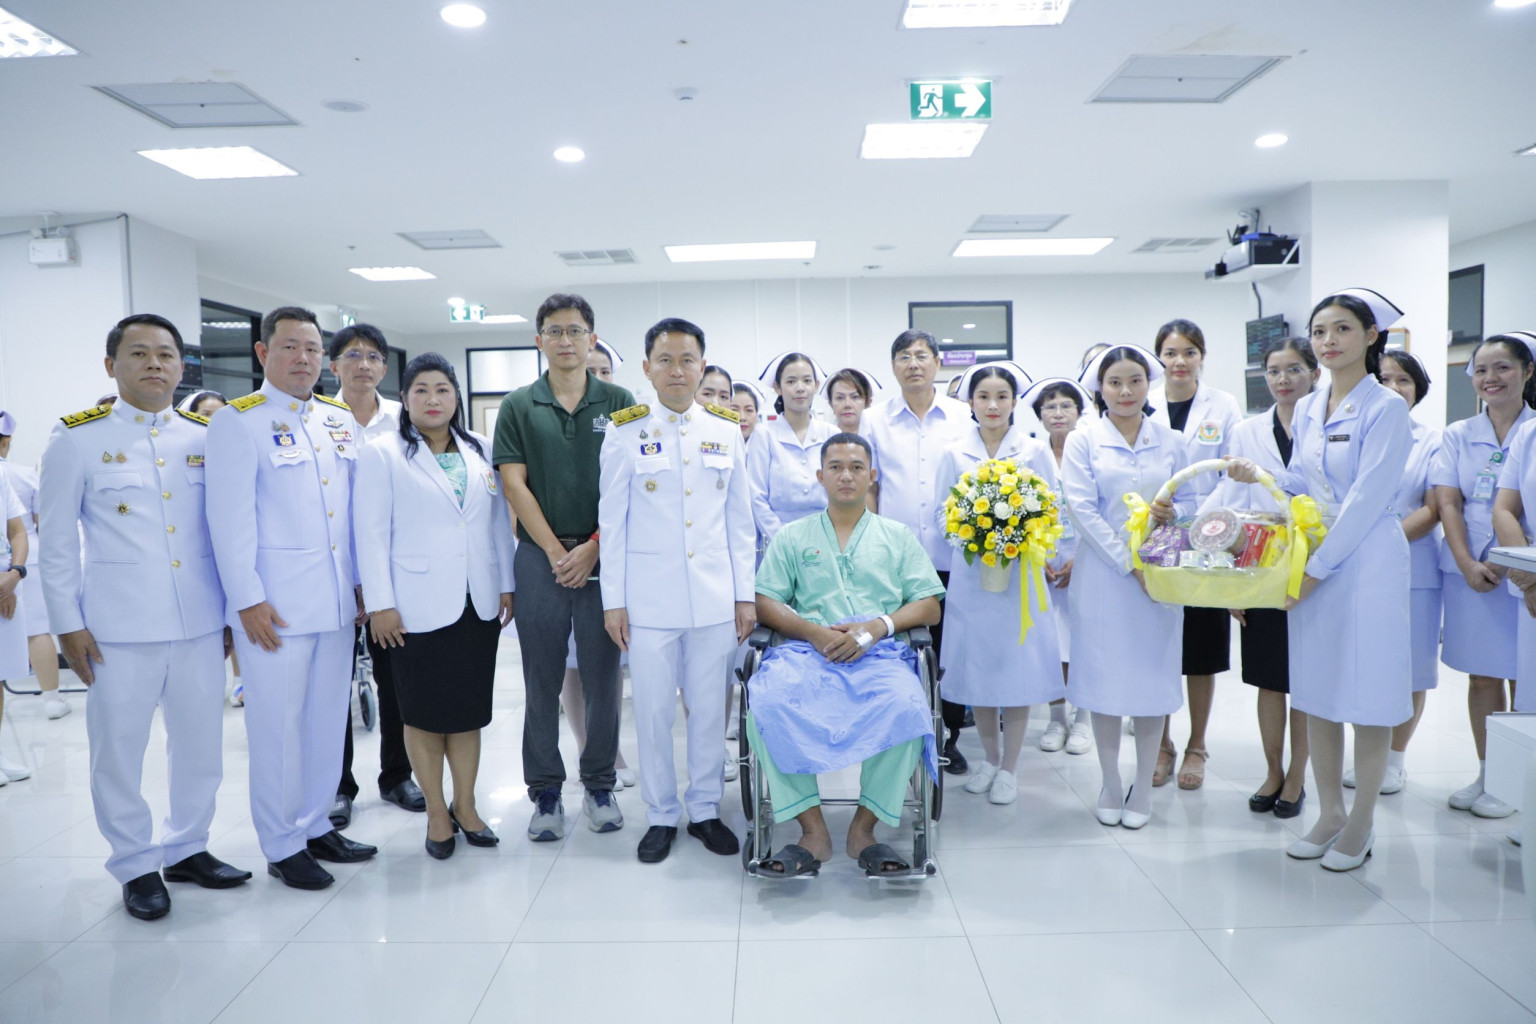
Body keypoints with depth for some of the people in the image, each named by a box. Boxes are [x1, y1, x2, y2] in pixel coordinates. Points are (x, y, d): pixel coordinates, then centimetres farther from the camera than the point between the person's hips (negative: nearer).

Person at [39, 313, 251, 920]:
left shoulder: (205, 438, 7)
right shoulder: (77, 439, -1)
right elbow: (57, 542, 0)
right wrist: (68, 624, -4)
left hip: (201, 623, 3)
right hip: (119, 628, -3)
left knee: (202, 746, 11)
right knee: (119, 750, 7)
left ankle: (187, 848, 30)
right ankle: (136, 866, 25)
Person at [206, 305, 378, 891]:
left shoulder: (340, 421, 13)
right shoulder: (237, 422, -4)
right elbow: (230, 518, -9)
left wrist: (363, 581, 12)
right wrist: (247, 600, -13)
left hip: (338, 601, 6)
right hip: (274, 606, -5)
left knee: (328, 719, 12)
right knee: (278, 726, 1)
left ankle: (316, 826, 27)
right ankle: (282, 847, 15)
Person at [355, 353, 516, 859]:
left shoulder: (480, 451, 11)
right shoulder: (382, 454, 0)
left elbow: (499, 522, 12)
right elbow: (372, 534, -5)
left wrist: (507, 585, 7)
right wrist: (380, 604, -10)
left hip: (478, 604, 3)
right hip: (418, 607, -3)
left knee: (470, 709, 10)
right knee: (424, 713, 6)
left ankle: (465, 805, 23)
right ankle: (436, 811, 20)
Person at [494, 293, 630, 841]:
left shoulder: (619, 401, 5)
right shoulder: (518, 407, 6)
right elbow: (514, 484, 1)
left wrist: (594, 548, -9)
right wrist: (557, 551, -6)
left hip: (604, 555, 0)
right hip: (540, 556, 0)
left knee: (602, 677, 6)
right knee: (542, 682, 6)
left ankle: (599, 784, 21)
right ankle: (545, 792, 19)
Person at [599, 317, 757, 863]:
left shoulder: (727, 431, 6)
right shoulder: (626, 433, 0)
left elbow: (739, 520, 8)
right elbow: (612, 521, 2)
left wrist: (745, 594, 5)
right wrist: (613, 599, -2)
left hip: (714, 595, 2)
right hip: (649, 597, -1)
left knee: (709, 708, 9)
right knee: (653, 710, 6)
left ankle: (705, 809, 26)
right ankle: (661, 815, 22)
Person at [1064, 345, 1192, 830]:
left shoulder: (1171, 442, 9)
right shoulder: (1082, 441, 1)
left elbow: (1190, 499, 11)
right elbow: (1082, 510, -7)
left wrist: (1173, 512, -13)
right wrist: (1129, 563, -13)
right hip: (1103, 573, -2)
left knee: (1153, 672, 5)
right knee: (1104, 675, 2)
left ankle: (1143, 787, 18)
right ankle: (1110, 785, 17)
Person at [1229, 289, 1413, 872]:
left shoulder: (1386, 408, -10)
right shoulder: (1308, 408, 10)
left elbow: (1367, 500, -16)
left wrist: (1317, 569, -17)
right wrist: (1257, 477, -3)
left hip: (1366, 561, -6)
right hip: (1312, 562, 7)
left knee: (1368, 695, 3)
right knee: (1316, 692, 11)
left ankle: (1361, 822, 18)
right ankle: (1329, 813, 25)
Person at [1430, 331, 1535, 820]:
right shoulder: (1458, 436, 8)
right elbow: (1448, 504, 2)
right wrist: (1468, 564, -10)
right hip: (1469, 570, 3)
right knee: (1482, 674, 10)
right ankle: (1485, 774, 22)